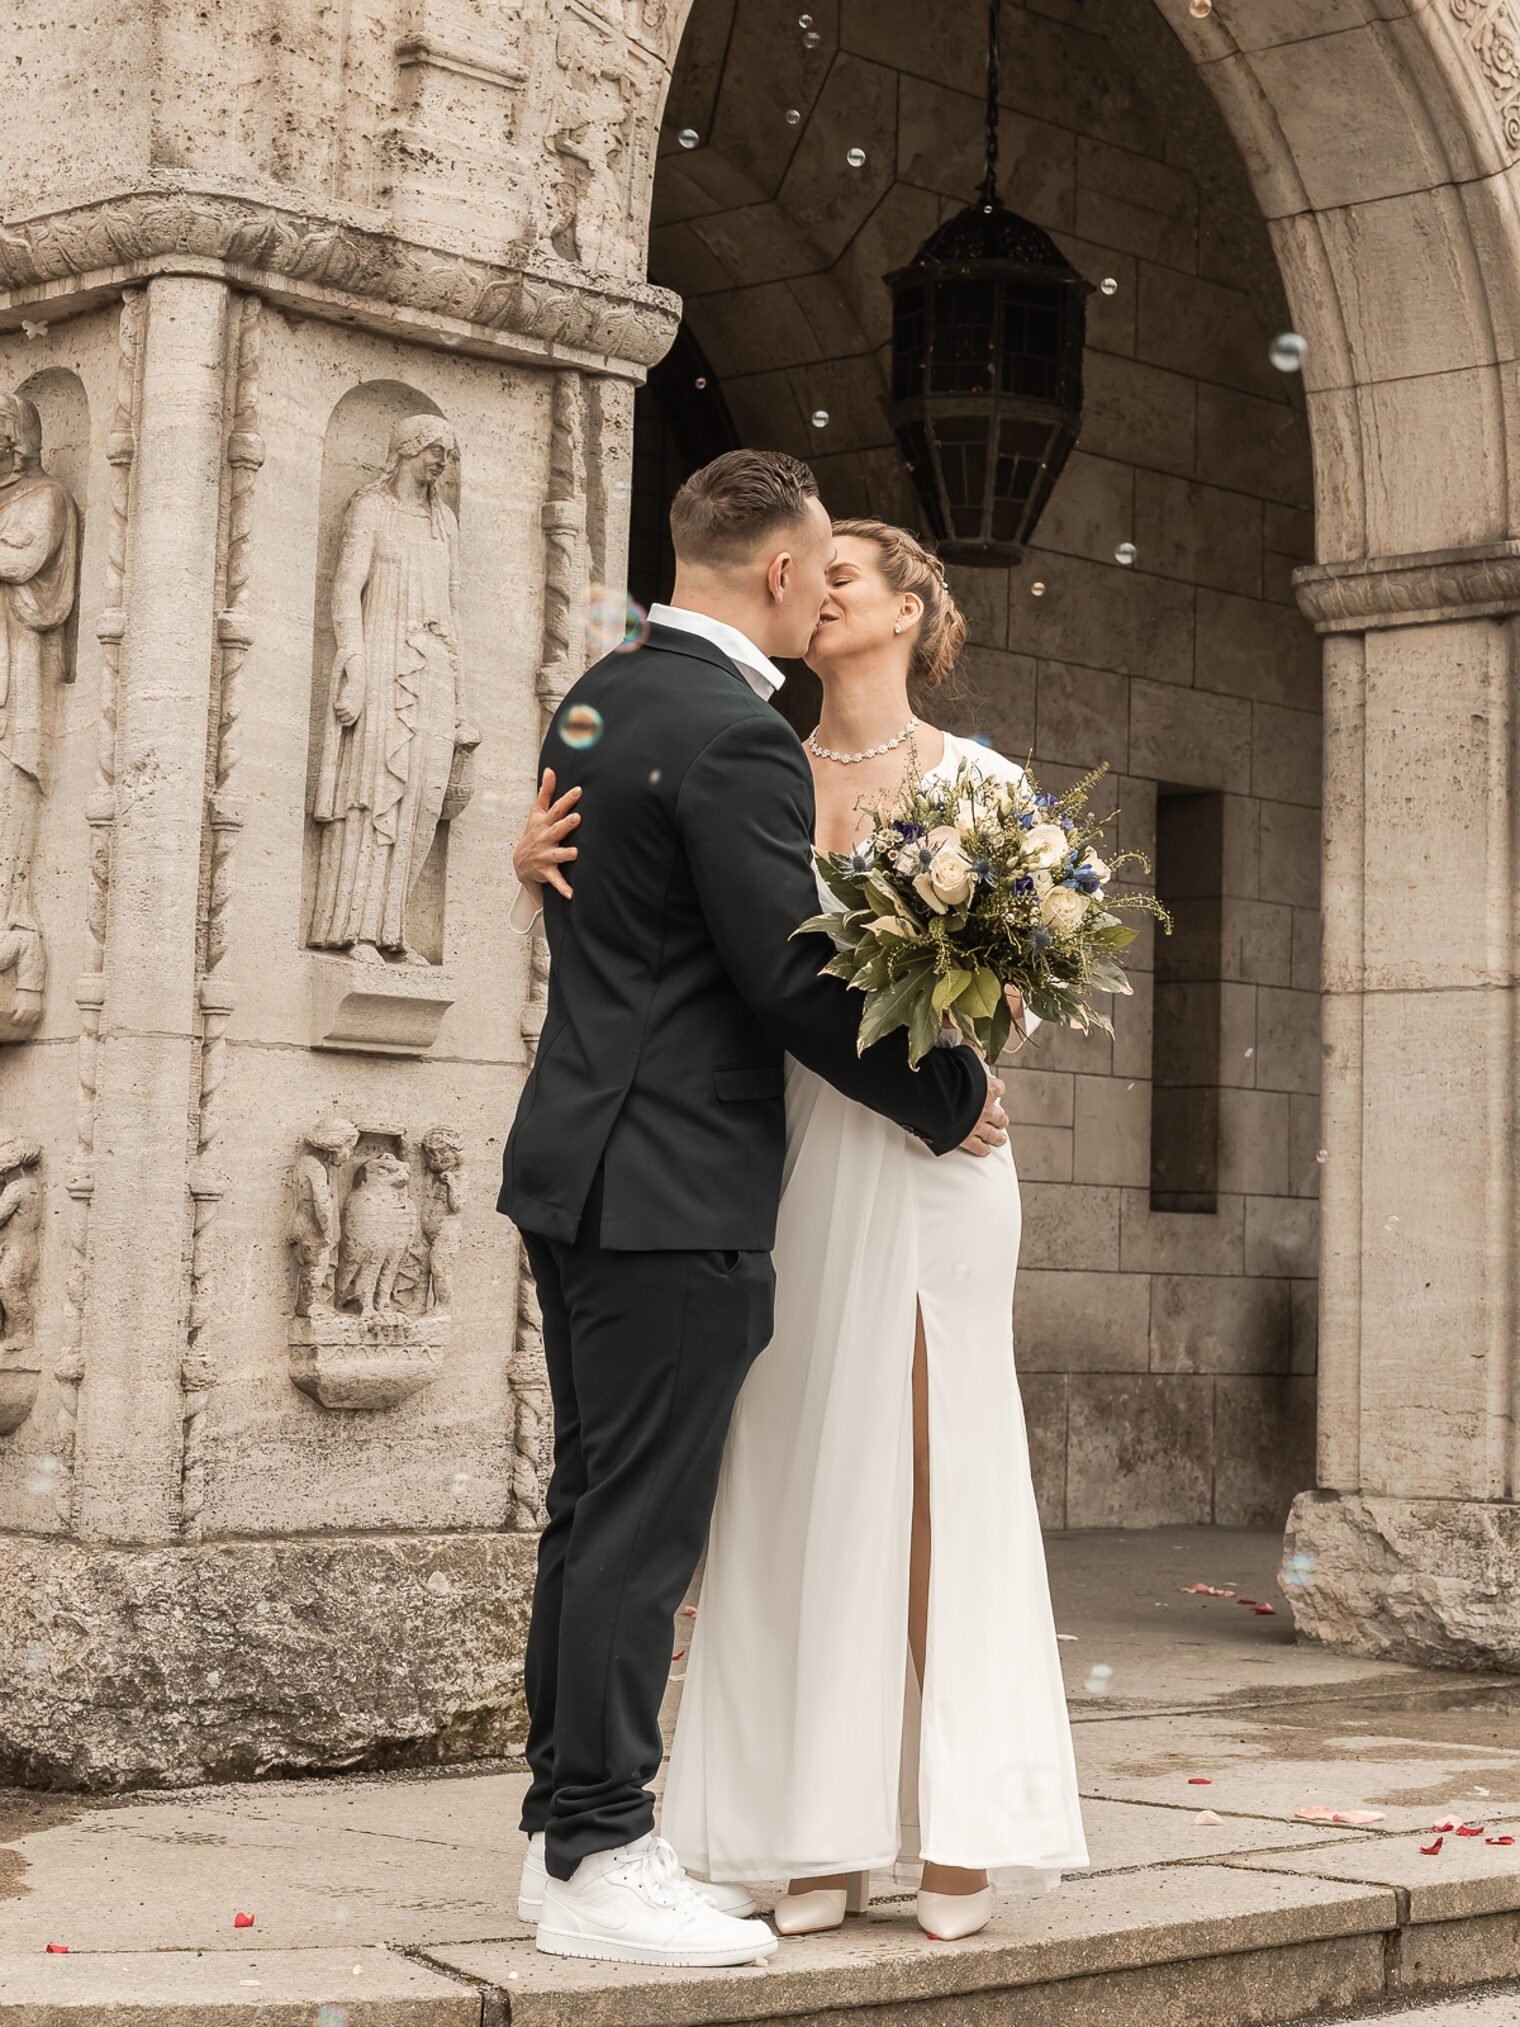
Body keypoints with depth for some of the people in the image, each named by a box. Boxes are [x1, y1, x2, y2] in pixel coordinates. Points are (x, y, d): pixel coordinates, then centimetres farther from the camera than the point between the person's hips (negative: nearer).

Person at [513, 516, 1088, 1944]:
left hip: (930, 1158, -2)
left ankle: (955, 1826, 7)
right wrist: (540, 856, -8)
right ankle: (822, 1834, 8)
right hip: (797, 1155, 2)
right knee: (801, 1479, 2)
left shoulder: (980, 783, 5)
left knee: (934, 1472, 0)